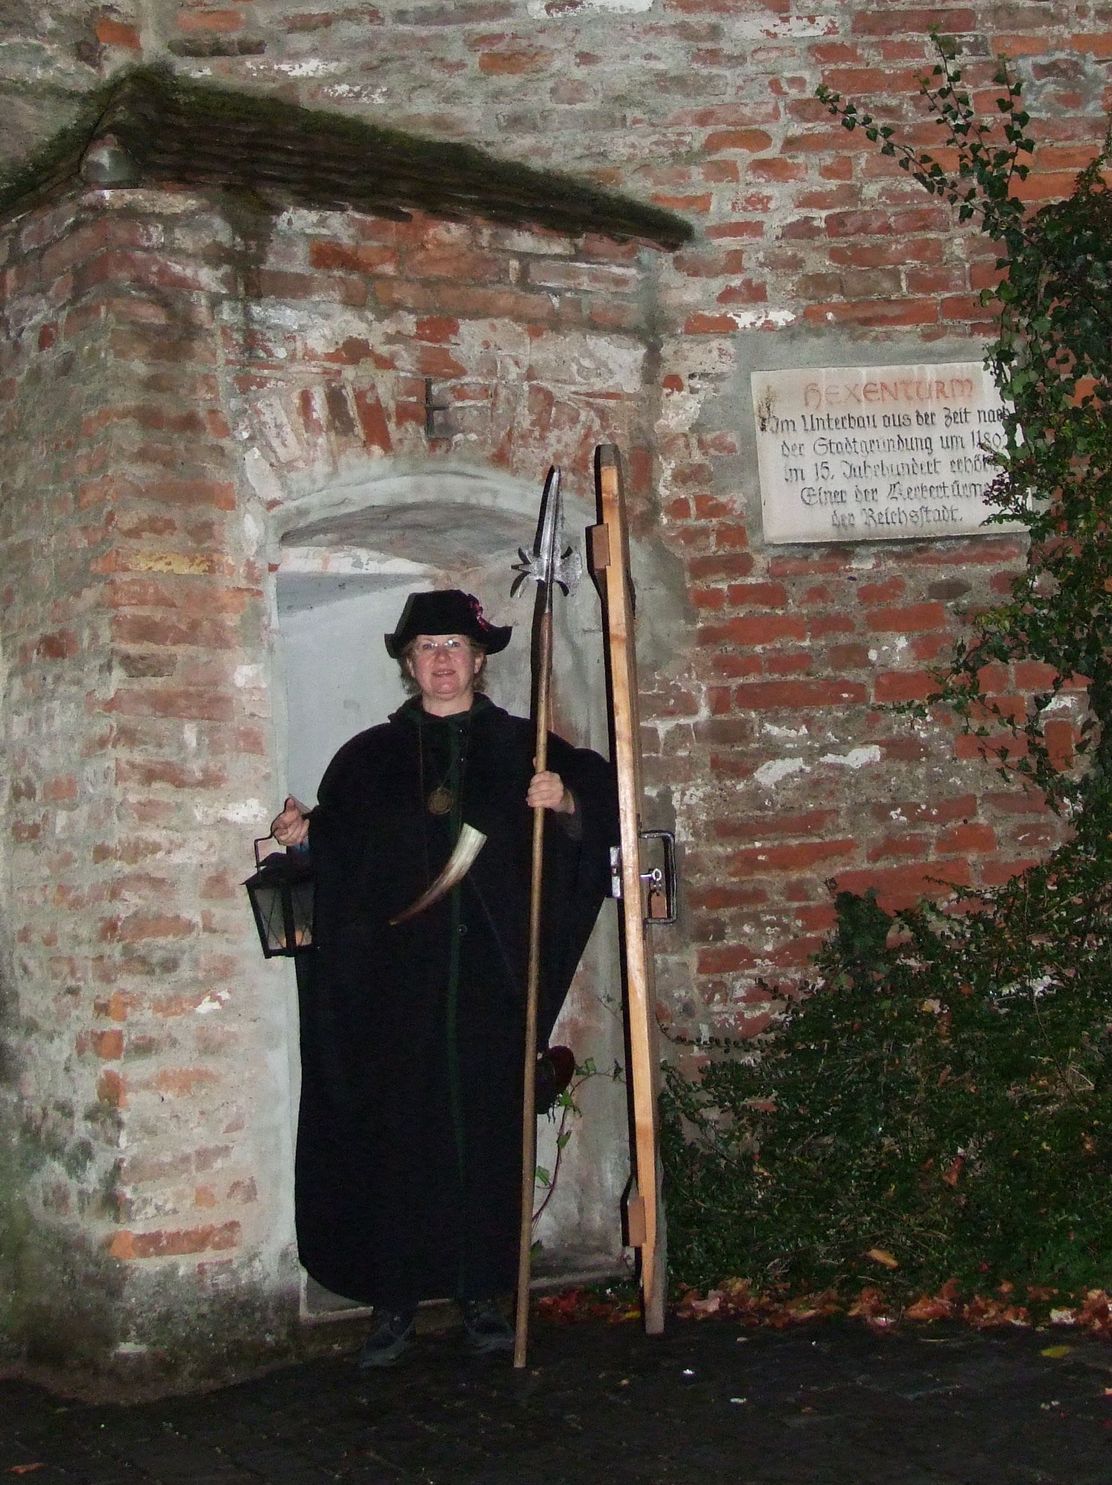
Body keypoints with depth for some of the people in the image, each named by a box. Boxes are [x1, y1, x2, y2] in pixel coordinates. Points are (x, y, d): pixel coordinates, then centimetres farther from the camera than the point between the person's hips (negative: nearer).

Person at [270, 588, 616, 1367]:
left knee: (488, 1129, 2)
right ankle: (394, 1300, 9)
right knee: (396, 1132, -1)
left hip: (491, 981, 0)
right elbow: (335, 858, 10)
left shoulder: (522, 747, 10)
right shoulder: (369, 757, 12)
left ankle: (484, 1293, 13)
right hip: (396, 981, 0)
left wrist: (568, 802, -16)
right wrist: (300, 834, -10)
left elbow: (603, 807, 4)